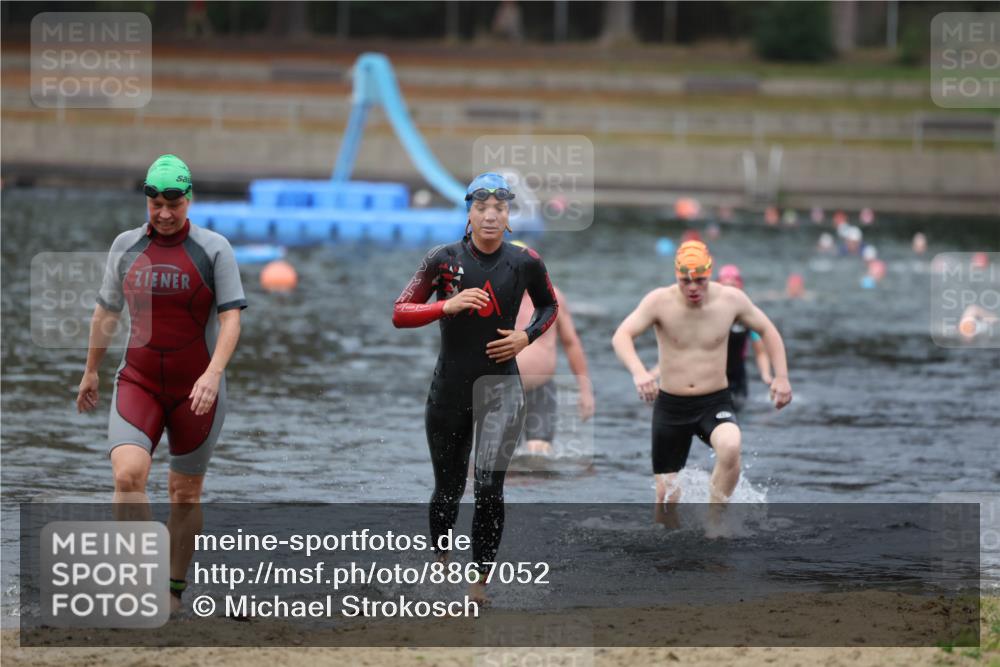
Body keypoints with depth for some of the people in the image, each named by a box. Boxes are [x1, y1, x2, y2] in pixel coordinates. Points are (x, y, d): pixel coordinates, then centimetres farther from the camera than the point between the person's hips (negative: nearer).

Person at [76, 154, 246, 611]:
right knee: (127, 474, -21)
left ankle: (173, 591, 21)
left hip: (196, 390, -1)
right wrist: (91, 372, 25)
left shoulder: (213, 249, -5)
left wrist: (213, 373, -25)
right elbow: (106, 311, 17)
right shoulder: (126, 246, 4)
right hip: (138, 382, 1)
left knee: (185, 493, 7)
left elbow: (231, 317, -10)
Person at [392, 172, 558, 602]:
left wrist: (527, 336, -2)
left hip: (500, 387, -1)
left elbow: (549, 305, 16)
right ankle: (440, 562, 38)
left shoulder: (524, 263, -3)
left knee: (489, 489, -16)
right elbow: (400, 313, -6)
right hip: (449, 388, 1)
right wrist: (447, 306, -21)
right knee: (448, 487, 14)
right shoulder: (444, 259, -5)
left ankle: (480, 580, -7)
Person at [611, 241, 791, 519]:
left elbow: (767, 331, 11)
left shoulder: (731, 299, -5)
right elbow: (621, 336, -22)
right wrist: (638, 372, -41)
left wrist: (781, 376, 0)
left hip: (715, 403, 0)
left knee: (730, 447, -33)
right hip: (670, 405, 0)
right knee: (666, 494, 0)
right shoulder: (660, 301, -11)